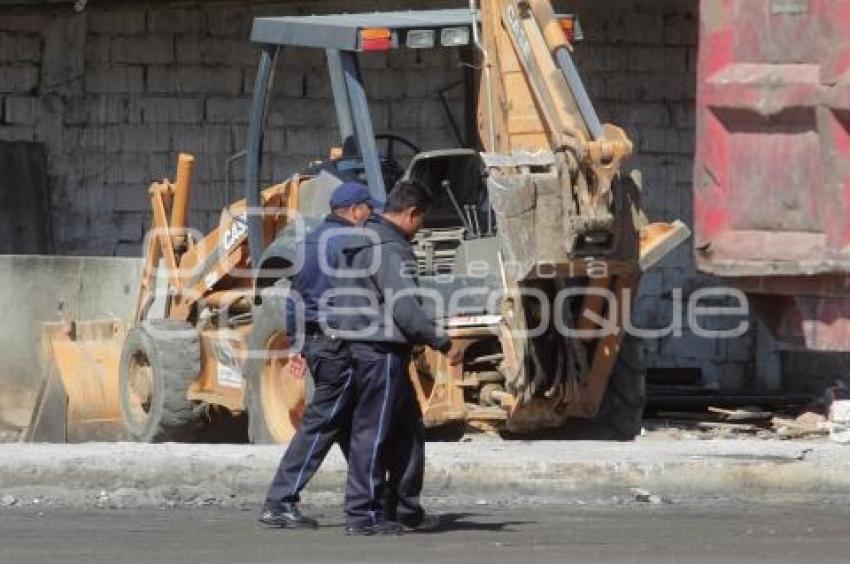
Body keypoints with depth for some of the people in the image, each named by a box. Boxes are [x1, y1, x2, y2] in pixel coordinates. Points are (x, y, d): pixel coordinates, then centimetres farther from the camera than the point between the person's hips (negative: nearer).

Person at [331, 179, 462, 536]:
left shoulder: (360, 244, 16)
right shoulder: (391, 250, -16)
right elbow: (405, 308, -22)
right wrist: (443, 343, -16)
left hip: (362, 346, 10)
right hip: (382, 352, -10)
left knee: (408, 429, 15)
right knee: (373, 432, -6)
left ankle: (404, 510, 20)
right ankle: (362, 515, -3)